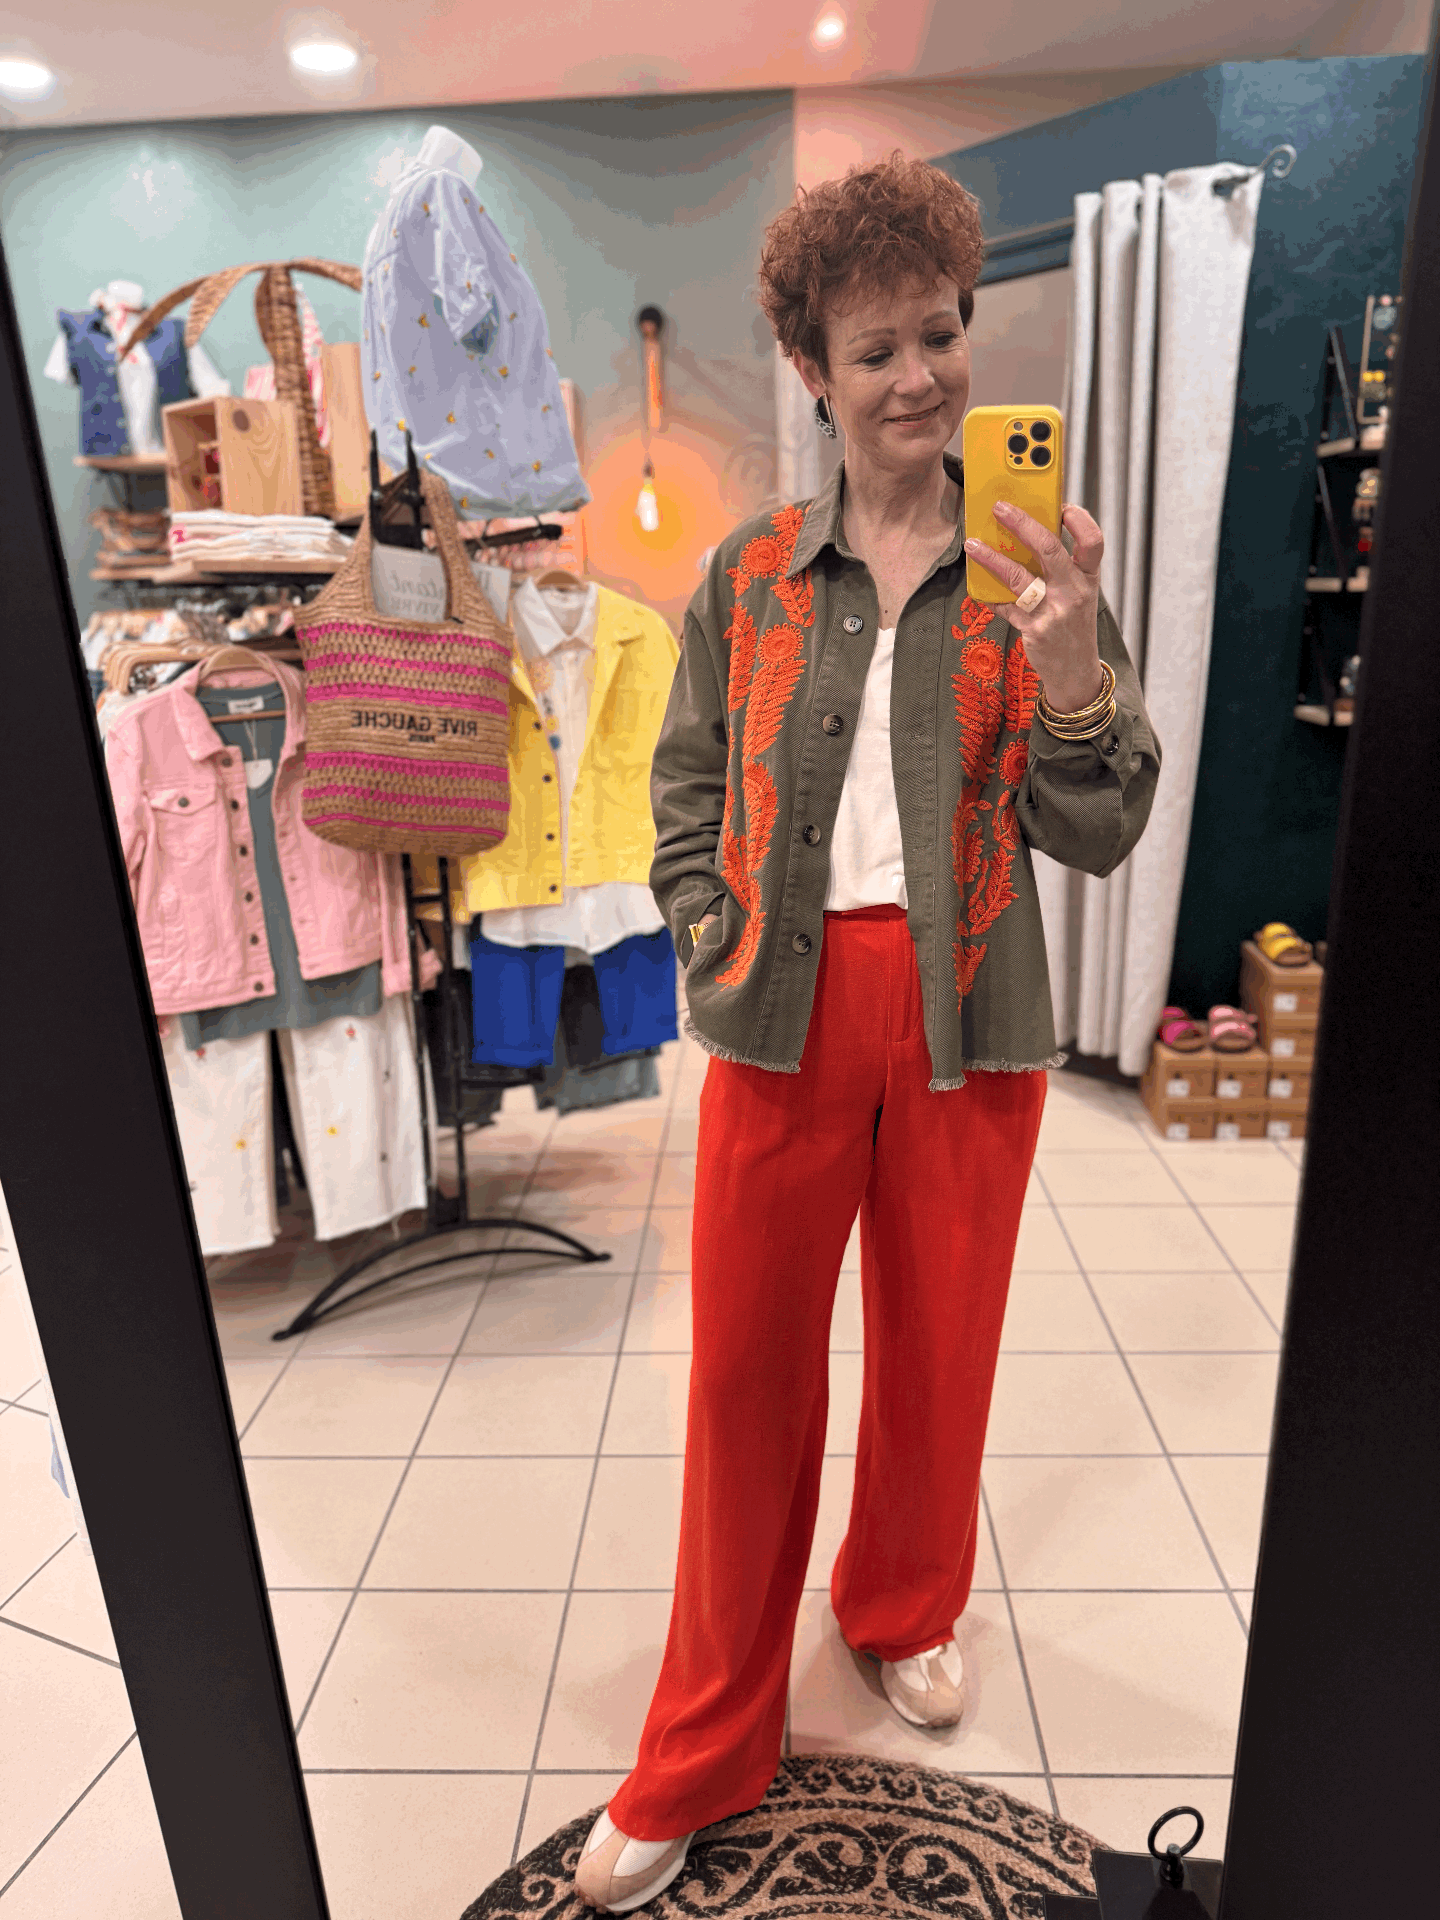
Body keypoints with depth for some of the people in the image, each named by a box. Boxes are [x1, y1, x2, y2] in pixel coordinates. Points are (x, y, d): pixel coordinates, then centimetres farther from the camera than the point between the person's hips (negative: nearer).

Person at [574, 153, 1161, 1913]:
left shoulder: (1030, 578, 4)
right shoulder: (747, 575, 5)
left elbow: (1098, 839, -1)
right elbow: (687, 783, 11)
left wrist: (1069, 672, -17)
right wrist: (714, 943, -3)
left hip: (967, 1025, 1)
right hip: (782, 1019, 0)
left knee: (937, 1349, 15)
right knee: (746, 1365, 8)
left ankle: (906, 1610, 47)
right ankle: (702, 1752, 30)